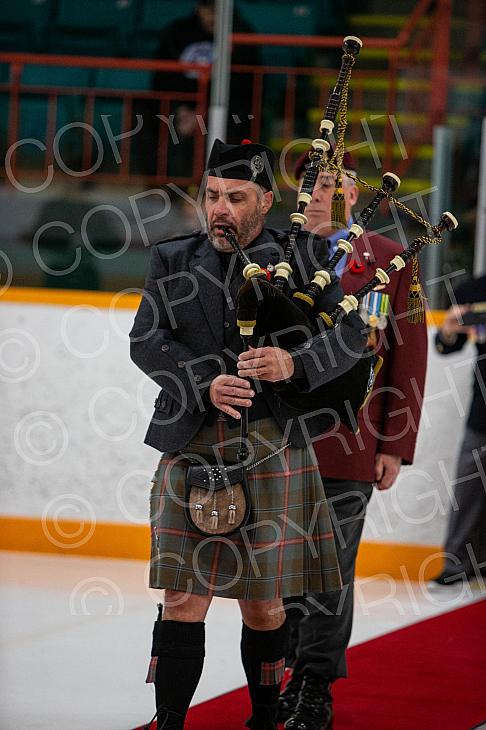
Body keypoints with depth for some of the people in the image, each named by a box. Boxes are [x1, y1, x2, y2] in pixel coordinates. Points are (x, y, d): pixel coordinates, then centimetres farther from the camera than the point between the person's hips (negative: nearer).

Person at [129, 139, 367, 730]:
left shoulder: (301, 259, 5)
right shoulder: (172, 261, 10)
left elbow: (350, 336, -3)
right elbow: (146, 341, -1)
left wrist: (293, 363, -23)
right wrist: (205, 385, -19)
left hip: (272, 452, -1)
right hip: (190, 452, 1)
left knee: (262, 603, 6)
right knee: (184, 598, -5)